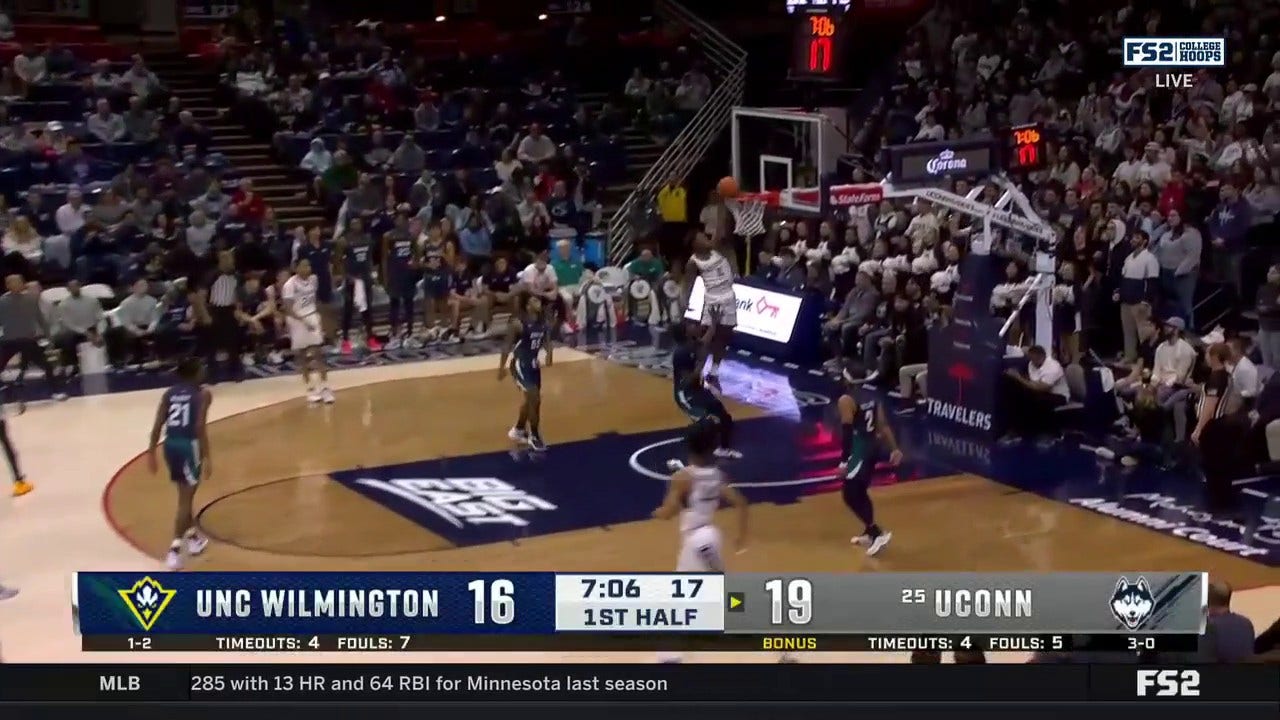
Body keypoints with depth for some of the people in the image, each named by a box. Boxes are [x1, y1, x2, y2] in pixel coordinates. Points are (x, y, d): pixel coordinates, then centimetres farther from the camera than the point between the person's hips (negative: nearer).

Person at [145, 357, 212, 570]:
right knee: (185, 499, -4)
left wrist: (151, 453, 11)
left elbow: (157, 426, 6)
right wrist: (206, 457, -13)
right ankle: (174, 550, -11)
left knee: (186, 494, 23)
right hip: (188, 445, -6)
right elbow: (200, 427, -14)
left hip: (170, 445, 6)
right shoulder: (203, 394, -3)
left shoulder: (169, 393, 13)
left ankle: (193, 537, 37)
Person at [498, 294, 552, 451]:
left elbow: (546, 340, 10)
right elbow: (508, 345, -14)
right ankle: (534, 436, -1)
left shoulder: (543, 322, -2)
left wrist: (549, 353, -11)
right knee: (535, 399, -14)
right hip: (520, 364, -8)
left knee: (531, 399, 19)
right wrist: (502, 367, -13)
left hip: (534, 363, 8)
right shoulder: (518, 324, -20)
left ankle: (517, 430, 40)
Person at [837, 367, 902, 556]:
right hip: (873, 447, 9)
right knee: (860, 492, 22)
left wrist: (844, 460, -18)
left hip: (859, 451, -9)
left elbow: (847, 432, -20)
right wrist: (894, 449, 12)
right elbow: (883, 425, 9)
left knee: (849, 495, -2)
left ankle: (877, 533, -8)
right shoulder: (872, 396, 8)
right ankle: (868, 533, 30)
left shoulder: (846, 401, -16)